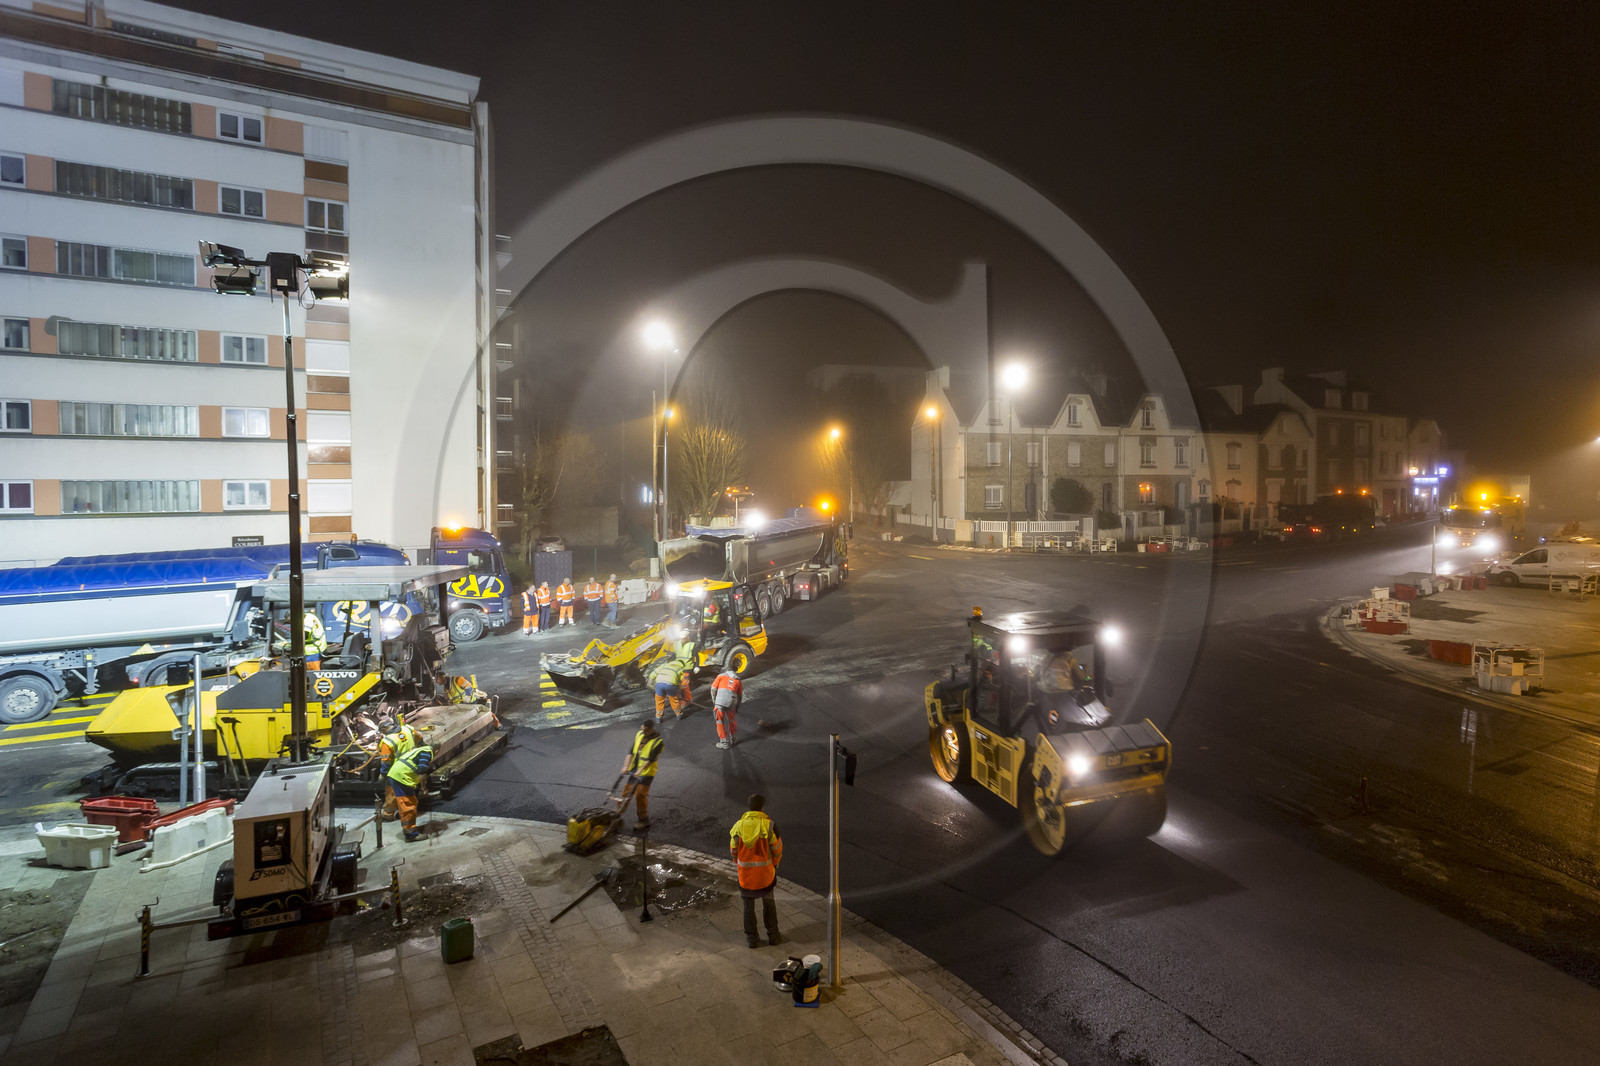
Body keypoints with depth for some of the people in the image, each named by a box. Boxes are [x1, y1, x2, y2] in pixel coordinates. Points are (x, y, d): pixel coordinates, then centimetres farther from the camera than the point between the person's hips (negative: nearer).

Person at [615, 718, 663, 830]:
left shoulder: (658, 741, -16)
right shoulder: (639, 734, 2)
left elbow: (650, 759, -21)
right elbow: (631, 751, 2)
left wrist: (640, 771, -27)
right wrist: (626, 766, -6)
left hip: (646, 772, -6)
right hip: (635, 769, 6)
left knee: (640, 795, -6)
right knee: (627, 791, 13)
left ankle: (644, 821, 6)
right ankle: (618, 813, 28)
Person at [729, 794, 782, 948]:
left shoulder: (738, 826, -12)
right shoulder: (769, 825, -18)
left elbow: (733, 850, -1)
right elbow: (777, 849, -9)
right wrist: (775, 864, 11)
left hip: (745, 873, 1)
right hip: (765, 873, -1)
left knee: (749, 906, 19)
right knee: (768, 903, 21)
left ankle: (751, 938, 28)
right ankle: (772, 935, 31)